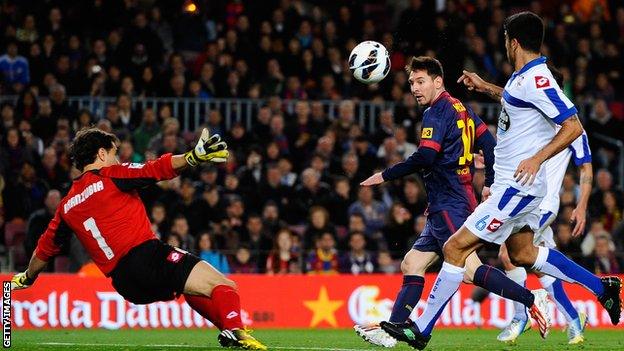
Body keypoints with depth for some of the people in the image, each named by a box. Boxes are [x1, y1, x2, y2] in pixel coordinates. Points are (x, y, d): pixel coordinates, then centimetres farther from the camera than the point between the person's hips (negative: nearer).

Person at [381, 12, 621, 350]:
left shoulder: (536, 80, -21)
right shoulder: (524, 77, 9)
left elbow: (573, 126, -24)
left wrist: (538, 157, -30)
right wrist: (487, 88, 27)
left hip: (516, 187, -11)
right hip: (514, 185, 11)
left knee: (455, 248, -8)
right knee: (523, 254, 23)